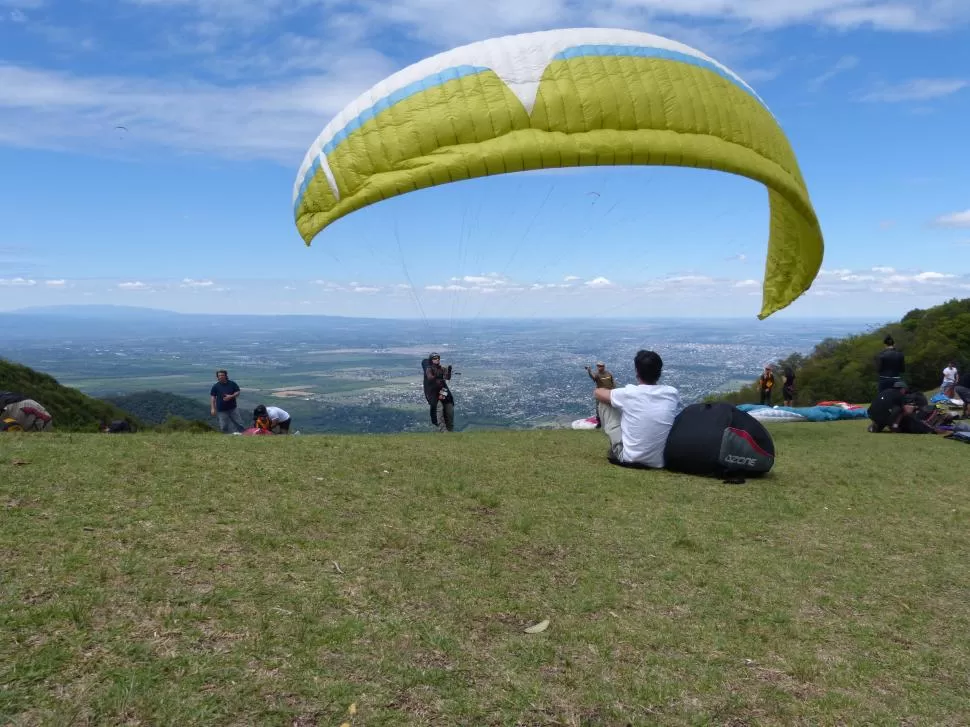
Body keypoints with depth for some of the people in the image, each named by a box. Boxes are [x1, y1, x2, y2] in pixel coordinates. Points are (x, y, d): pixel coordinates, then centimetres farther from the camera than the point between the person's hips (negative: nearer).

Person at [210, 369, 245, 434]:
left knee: (239, 423, 4)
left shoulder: (232, 384, 1)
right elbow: (212, 397, -1)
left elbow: (237, 393, 3)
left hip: (232, 408, 1)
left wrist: (231, 396, -17)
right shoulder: (215, 386, -1)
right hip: (221, 410, -1)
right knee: (224, 426, 3)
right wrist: (213, 408, -8)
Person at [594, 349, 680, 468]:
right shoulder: (672, 393, -5)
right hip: (660, 461, 3)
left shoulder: (628, 393, -13)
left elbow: (597, 392, 7)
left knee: (605, 403, 10)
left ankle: (615, 452, 23)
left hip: (629, 459, -3)